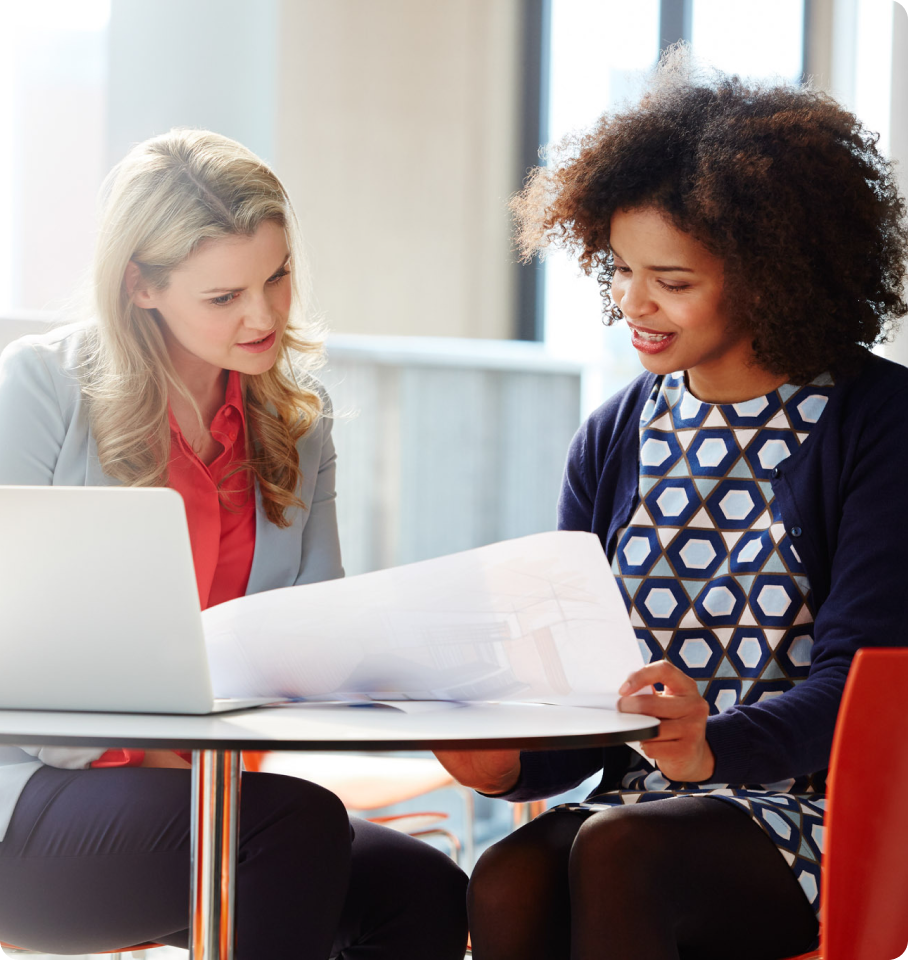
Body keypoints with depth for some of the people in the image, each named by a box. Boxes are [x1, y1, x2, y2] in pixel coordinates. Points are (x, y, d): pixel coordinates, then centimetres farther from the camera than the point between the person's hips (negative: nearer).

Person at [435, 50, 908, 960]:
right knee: (506, 885, -29)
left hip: (823, 819, -4)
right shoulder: (614, 440, 13)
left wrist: (712, 747, -32)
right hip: (647, 802, 4)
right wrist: (512, 757, -13)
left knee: (616, 852, -33)